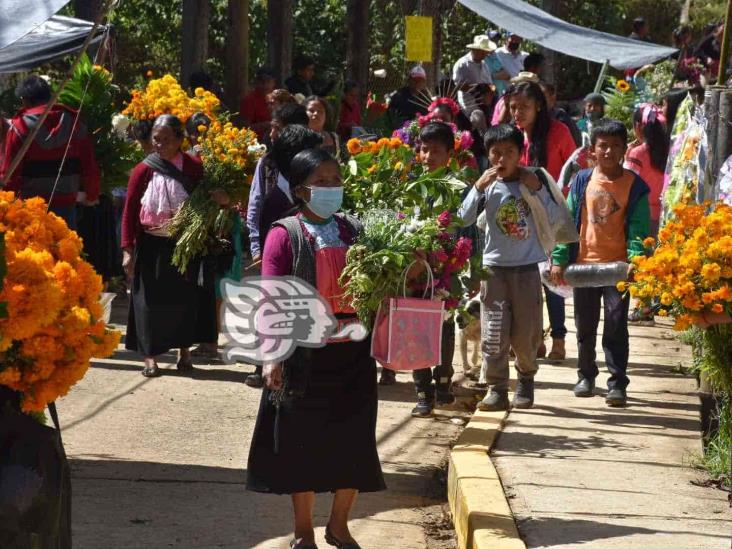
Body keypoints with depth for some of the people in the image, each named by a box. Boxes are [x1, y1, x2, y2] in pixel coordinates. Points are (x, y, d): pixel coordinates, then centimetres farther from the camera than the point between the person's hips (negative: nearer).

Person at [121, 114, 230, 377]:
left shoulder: (194, 168, -2)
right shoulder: (144, 170, -7)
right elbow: (130, 211, -5)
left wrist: (222, 199, -17)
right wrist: (128, 249, -10)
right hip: (152, 245, -1)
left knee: (184, 296, 9)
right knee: (151, 298, 2)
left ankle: (184, 351, 23)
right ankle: (150, 355, 9)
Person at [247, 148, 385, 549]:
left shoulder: (355, 232, 7)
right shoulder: (285, 235, -6)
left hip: (353, 351, 4)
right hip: (306, 354, -4)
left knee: (353, 440, 9)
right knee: (303, 440, 6)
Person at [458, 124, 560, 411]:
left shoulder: (531, 180, 0)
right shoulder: (488, 185, -2)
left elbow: (553, 217, -4)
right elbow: (464, 218, -12)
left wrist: (538, 190, -14)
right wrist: (478, 187, -20)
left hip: (527, 267, 1)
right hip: (495, 266, 0)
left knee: (526, 332, 6)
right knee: (494, 331, -5)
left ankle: (526, 380, 29)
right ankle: (496, 389, -1)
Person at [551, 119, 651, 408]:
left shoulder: (634, 186, -3)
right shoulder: (582, 181, 2)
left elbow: (639, 227, -6)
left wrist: (636, 259, -21)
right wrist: (559, 259, -3)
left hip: (618, 266, -3)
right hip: (584, 264, 3)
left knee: (616, 327, -3)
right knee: (585, 326, 13)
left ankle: (617, 383, 2)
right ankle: (586, 375, 29)